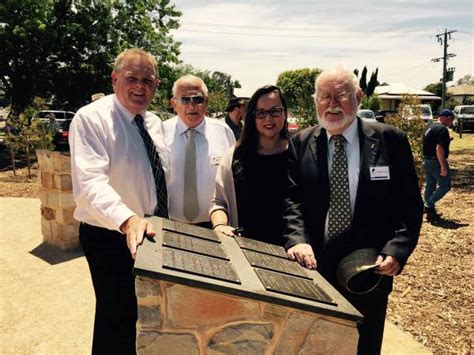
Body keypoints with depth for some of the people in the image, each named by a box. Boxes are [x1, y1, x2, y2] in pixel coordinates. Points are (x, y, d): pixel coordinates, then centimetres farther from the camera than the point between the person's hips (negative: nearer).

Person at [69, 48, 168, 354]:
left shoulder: (155, 123, 7)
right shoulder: (91, 118, -16)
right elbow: (91, 182, -30)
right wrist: (128, 220, -45)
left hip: (151, 233, 7)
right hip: (111, 237, -7)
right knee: (117, 317, 6)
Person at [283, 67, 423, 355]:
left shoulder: (390, 140, -4)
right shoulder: (301, 143, 0)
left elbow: (410, 204, -4)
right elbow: (292, 199, -7)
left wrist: (396, 250, -17)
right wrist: (298, 240, -23)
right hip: (314, 266, 1)